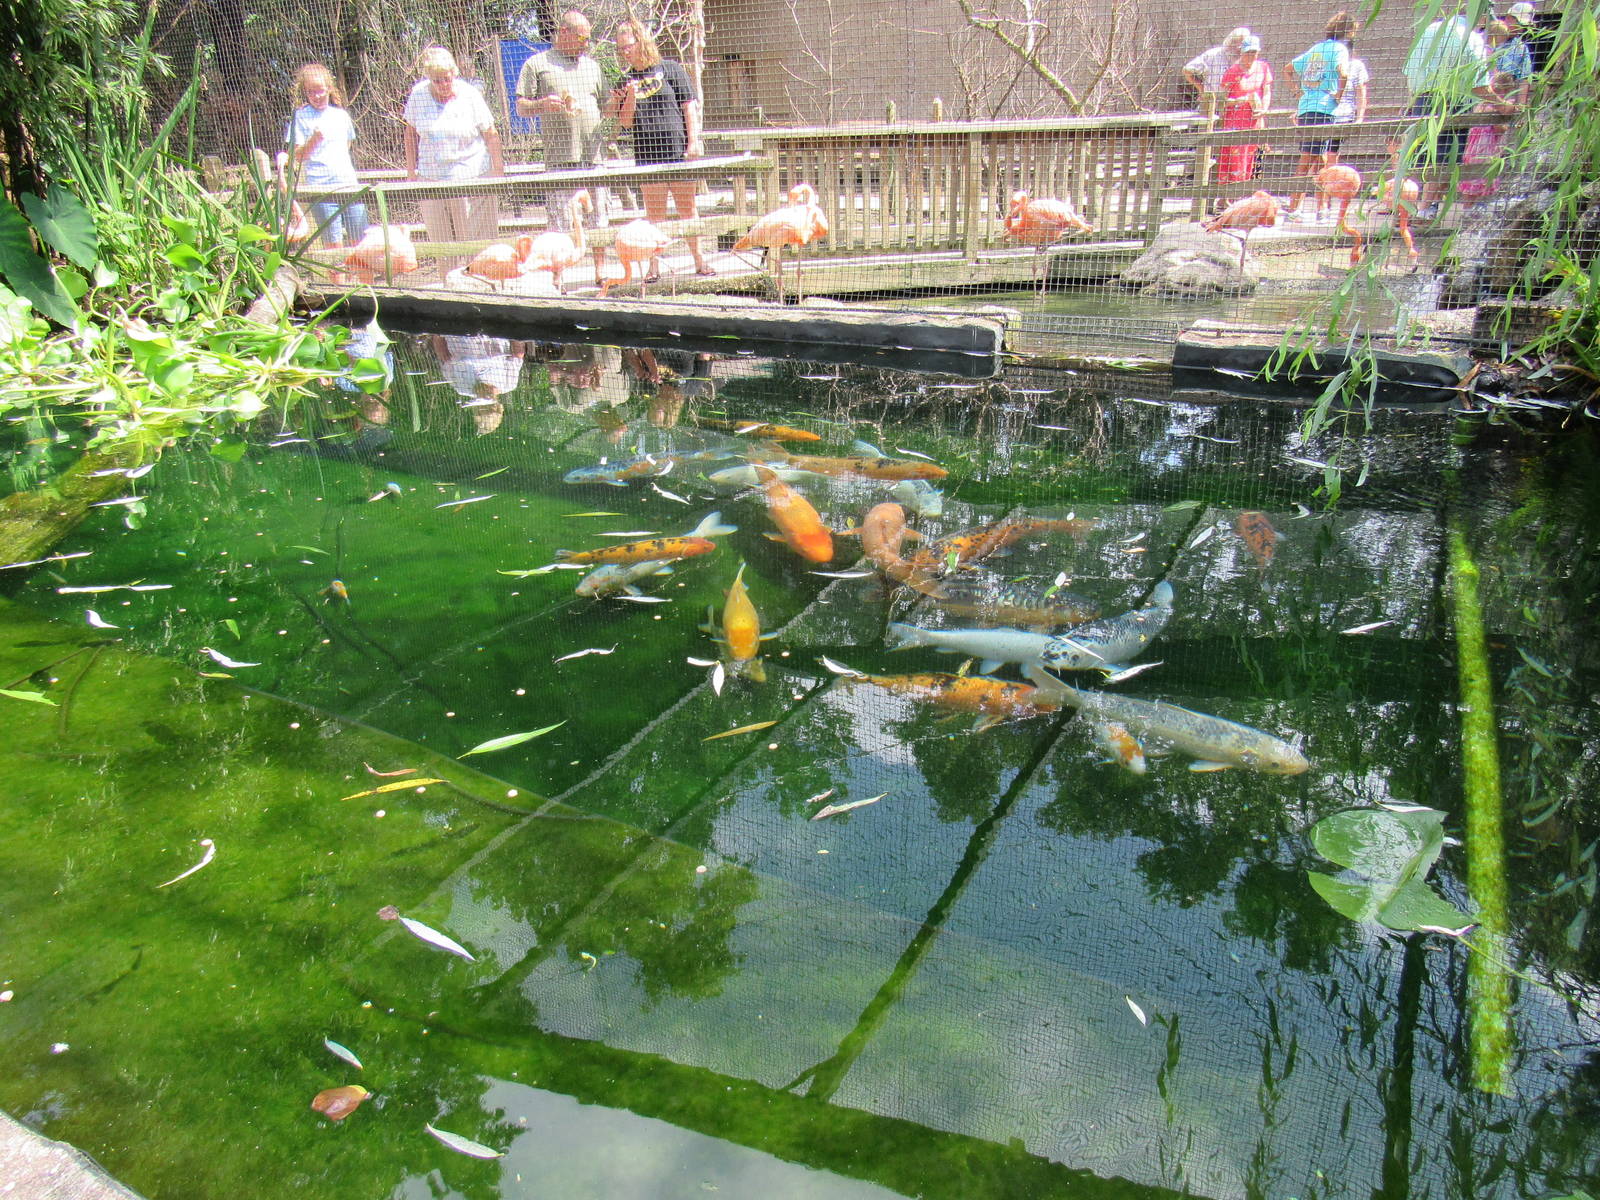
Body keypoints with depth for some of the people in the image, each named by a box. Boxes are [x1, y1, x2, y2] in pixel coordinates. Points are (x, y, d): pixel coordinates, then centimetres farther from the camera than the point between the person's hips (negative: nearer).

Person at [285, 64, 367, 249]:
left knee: (359, 242, 1)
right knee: (334, 244, -9)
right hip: (320, 187, -4)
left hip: (349, 184, 4)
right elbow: (298, 156, -2)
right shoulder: (300, 116, 3)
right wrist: (313, 139, -19)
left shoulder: (341, 115, 15)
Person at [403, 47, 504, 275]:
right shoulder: (418, 95, 2)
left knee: (475, 240, -4)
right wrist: (411, 168, 10)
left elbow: (491, 135, -2)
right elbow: (411, 132, 13)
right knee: (440, 242, 6)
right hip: (431, 177, 3)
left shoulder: (470, 95, -6)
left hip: (471, 176, -3)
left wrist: (498, 169, -6)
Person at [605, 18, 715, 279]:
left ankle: (699, 260, 12)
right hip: (647, 155, 2)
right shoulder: (626, 82, 11)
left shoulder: (670, 69, 4)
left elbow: (690, 106, 1)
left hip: (678, 150, -2)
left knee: (687, 208, 3)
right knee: (654, 212, 2)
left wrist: (693, 141, -6)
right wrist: (630, 97, -11)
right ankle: (654, 265, 7)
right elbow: (626, 122, 6)